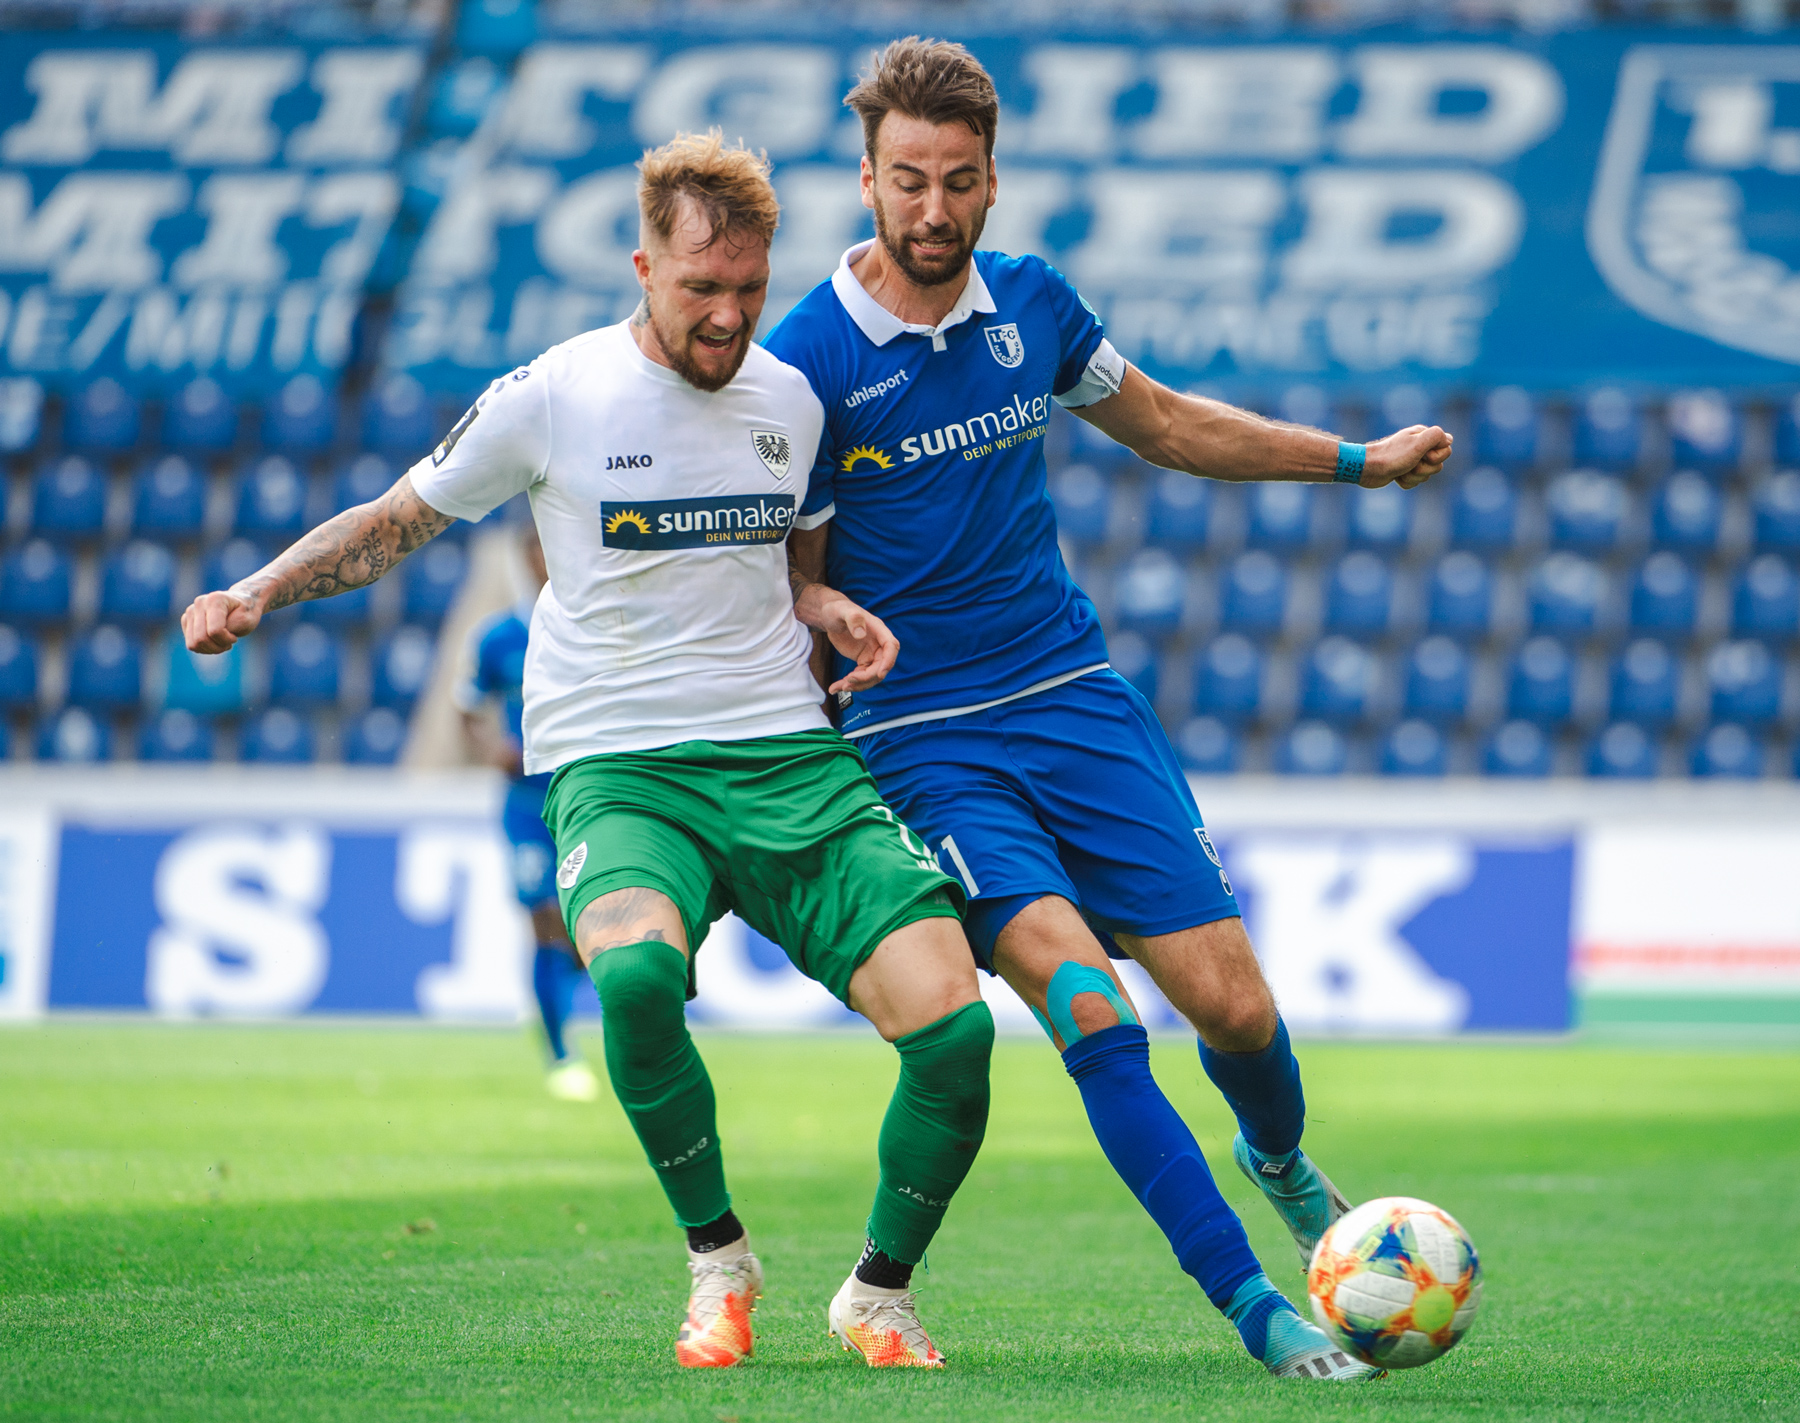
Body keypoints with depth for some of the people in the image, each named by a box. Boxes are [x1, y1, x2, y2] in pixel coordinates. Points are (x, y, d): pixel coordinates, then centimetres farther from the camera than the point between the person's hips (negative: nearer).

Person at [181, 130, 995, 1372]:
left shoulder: (792, 400, 10)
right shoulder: (555, 398, -3)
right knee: (637, 971, -37)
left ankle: (881, 1294, 11)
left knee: (954, 1025, -15)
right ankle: (719, 1263, -12)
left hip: (791, 758, 4)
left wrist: (827, 609, 7)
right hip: (617, 766, -4)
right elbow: (399, 522, 10)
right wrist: (257, 594, -3)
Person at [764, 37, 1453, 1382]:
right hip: (925, 741, -4)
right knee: (1087, 1006, -23)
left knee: (1233, 1005, -3)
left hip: (1076, 694, 4)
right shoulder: (805, 360, -10)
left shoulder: (1032, 303, 4)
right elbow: (792, 581, -1)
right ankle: (1252, 1305, -16)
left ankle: (1282, 1165, 32)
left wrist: (1357, 458, 24)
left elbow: (1162, 421, 23)